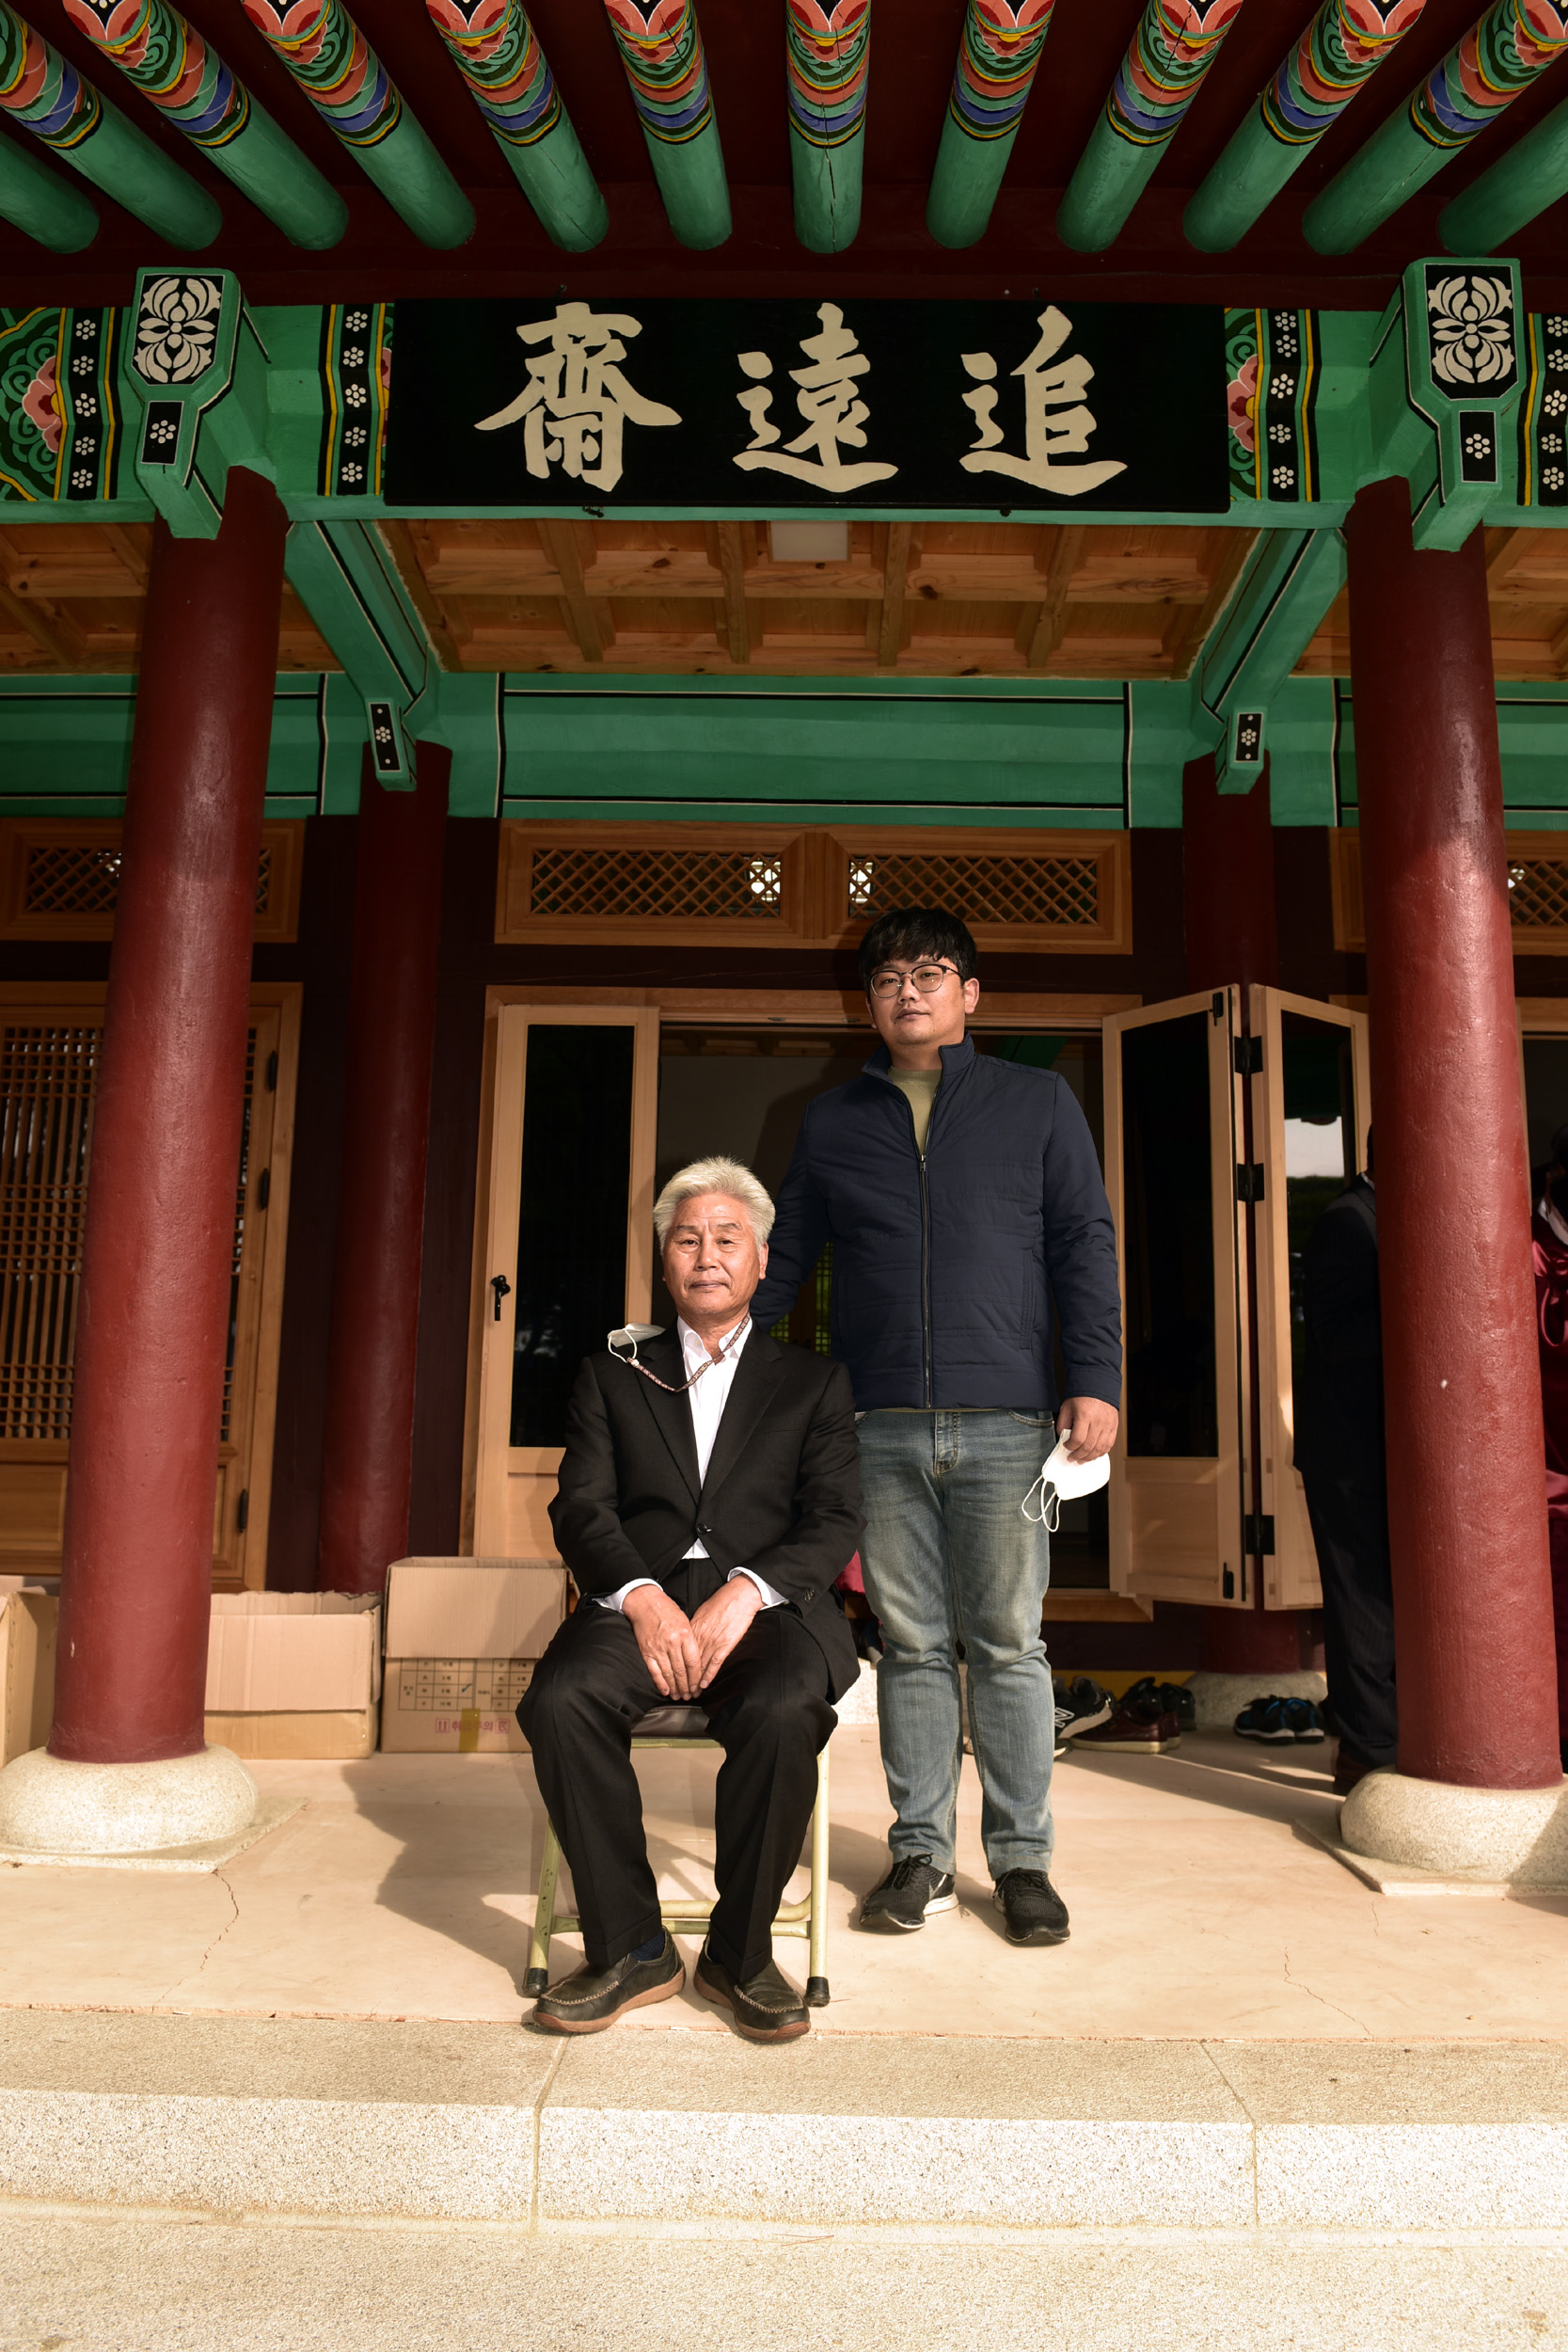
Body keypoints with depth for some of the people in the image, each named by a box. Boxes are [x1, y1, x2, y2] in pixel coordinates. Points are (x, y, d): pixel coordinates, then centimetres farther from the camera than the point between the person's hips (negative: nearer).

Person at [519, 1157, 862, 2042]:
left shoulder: (813, 1381, 16)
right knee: (559, 1701, -29)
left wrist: (744, 1594, -15)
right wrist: (642, 1597, -14)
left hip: (767, 1601, -1)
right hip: (643, 1598, 2)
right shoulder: (614, 1374, 20)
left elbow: (835, 1522, 4)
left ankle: (741, 1952, -10)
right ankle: (632, 1949, -11)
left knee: (785, 1711, -33)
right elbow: (582, 1506, 7)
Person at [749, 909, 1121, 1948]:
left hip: (1005, 1422, -2)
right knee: (912, 1647, 8)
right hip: (881, 1428, 2)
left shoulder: (1038, 1102, 9)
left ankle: (1022, 1856, 17)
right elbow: (785, 1257, 18)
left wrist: (1096, 1378, -6)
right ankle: (923, 1852, 20)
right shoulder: (831, 1121, 15)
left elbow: (1086, 1245, 5)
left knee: (1008, 1645, 4)